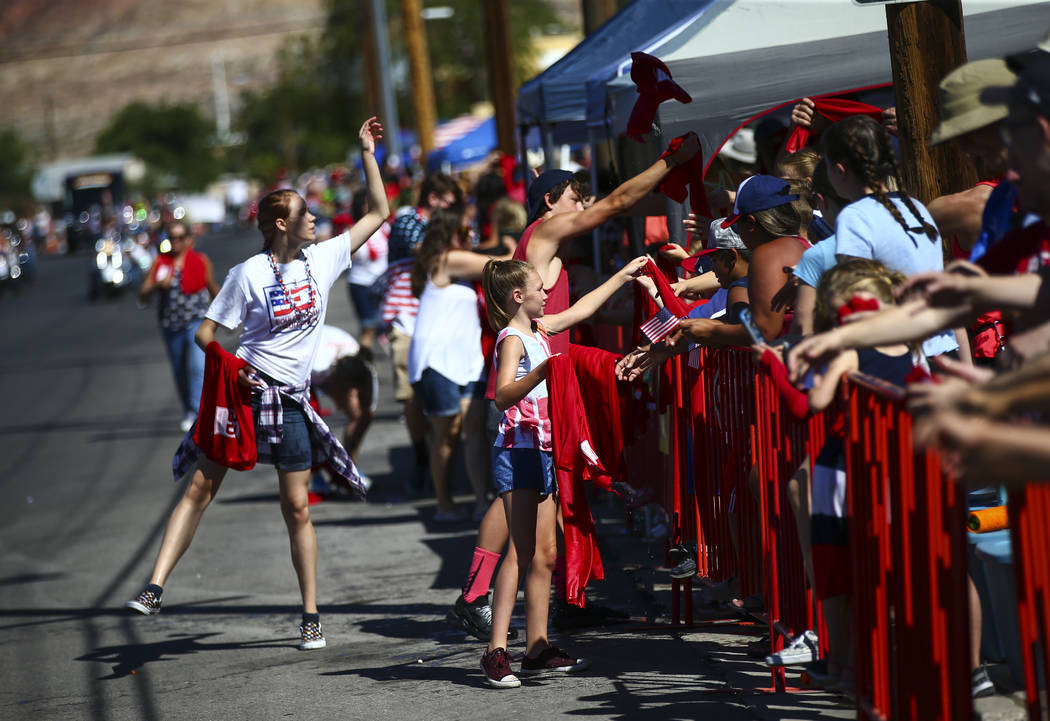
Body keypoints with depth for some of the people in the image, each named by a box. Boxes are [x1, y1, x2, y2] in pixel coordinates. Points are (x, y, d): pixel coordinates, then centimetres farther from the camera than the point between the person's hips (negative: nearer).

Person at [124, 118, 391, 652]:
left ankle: (311, 617, 12)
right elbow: (206, 332, -3)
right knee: (200, 487, -8)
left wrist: (367, 154, 6)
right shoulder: (250, 273, -7)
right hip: (241, 388, -3)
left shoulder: (323, 259, 5)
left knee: (297, 509, 3)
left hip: (291, 402, 3)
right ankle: (154, 588, -10)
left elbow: (378, 213, 11)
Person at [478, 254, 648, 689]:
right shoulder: (512, 339, -12)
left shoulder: (537, 330, 15)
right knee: (522, 553, -15)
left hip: (542, 452, 10)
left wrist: (624, 275, 36)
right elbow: (504, 395, -27)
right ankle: (496, 651, -19)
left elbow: (582, 309, 31)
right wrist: (544, 371, -41)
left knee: (545, 555, 7)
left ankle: (537, 650, 10)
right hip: (518, 452, -10)